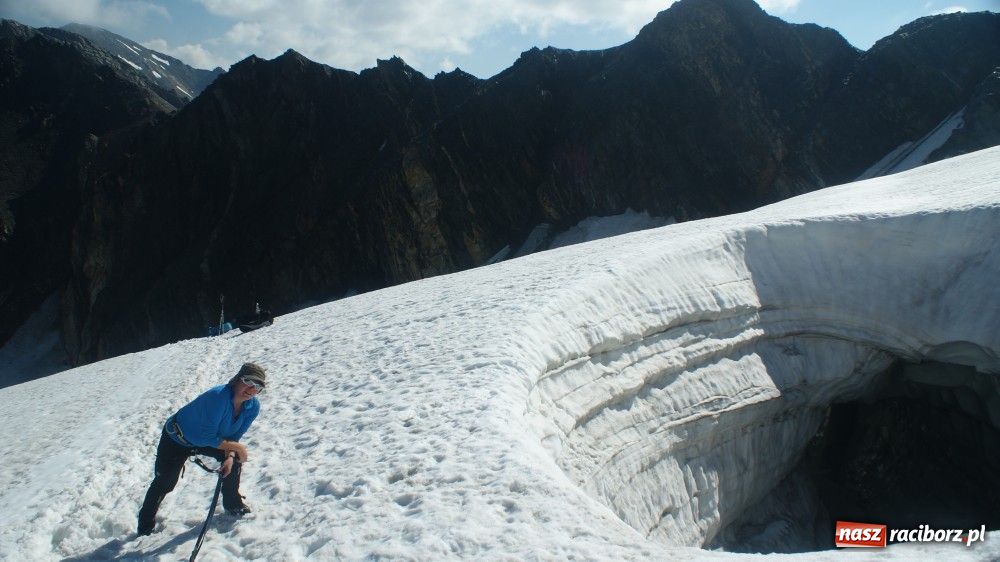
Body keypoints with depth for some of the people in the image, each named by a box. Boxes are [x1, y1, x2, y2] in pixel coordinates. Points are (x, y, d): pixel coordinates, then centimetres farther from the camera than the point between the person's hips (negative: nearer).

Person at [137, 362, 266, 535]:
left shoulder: (253, 407, -19)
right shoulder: (218, 397, -41)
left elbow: (234, 435, -7)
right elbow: (208, 437, -35)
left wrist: (230, 457, -23)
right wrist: (237, 447, -27)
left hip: (206, 438, 6)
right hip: (177, 440, -6)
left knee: (234, 459, -1)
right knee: (165, 483, -5)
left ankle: (233, 503, 21)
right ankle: (146, 524, 19)